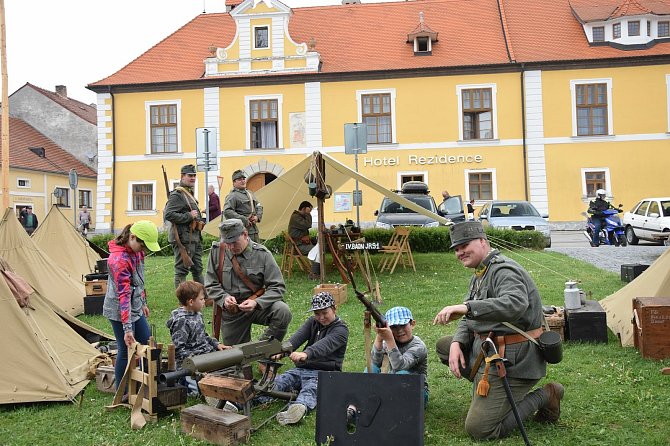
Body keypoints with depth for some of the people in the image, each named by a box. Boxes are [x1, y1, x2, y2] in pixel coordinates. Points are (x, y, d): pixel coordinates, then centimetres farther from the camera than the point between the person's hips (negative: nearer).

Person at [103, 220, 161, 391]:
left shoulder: (137, 251, 0)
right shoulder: (119, 259, -27)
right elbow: (124, 295, -30)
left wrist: (143, 303, 20)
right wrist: (127, 328, -31)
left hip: (135, 309, 9)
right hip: (120, 311, -9)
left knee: (147, 343, 14)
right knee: (126, 351, 0)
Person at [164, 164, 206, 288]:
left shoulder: (189, 193, 19)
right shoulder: (177, 194, -12)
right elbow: (169, 215, -22)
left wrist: (198, 217, 16)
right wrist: (189, 216, -20)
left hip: (195, 237, 10)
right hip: (183, 237, -10)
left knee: (198, 268, 15)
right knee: (182, 269, -3)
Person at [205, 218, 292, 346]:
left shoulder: (262, 254, -11)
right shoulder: (216, 251, -5)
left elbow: (277, 287, -12)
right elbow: (211, 285, 2)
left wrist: (256, 303, -27)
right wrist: (224, 298, -18)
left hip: (257, 306, -2)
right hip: (230, 312, 2)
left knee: (283, 312, -30)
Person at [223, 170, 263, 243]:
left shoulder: (249, 193, 19)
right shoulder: (232, 196, -9)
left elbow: (259, 206, 27)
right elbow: (227, 212, -21)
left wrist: (258, 216, 5)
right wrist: (244, 220, -20)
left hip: (254, 230, 9)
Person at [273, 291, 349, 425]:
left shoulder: (340, 329, -4)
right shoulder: (312, 322, 15)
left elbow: (325, 344, -25)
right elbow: (298, 337, -4)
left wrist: (306, 354, -45)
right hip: (302, 369, 7)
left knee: (310, 389, -37)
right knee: (277, 382, -18)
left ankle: (299, 408, -65)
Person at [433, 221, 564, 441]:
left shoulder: (504, 270, -18)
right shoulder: (479, 275, 15)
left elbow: (516, 304, -39)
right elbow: (469, 318, 15)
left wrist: (466, 307, -48)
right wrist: (457, 343, -5)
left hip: (512, 360, -10)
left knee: (479, 429, -11)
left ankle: (543, 397, 3)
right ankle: (489, 388, 11)